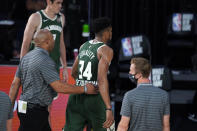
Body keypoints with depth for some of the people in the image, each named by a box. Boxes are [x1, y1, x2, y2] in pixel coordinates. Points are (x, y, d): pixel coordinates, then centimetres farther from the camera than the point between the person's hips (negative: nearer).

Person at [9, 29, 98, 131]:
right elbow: (59, 87, -22)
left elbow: (15, 84, 11)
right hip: (34, 111, -10)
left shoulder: (26, 57, 10)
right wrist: (84, 89, -13)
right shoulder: (45, 61, -17)